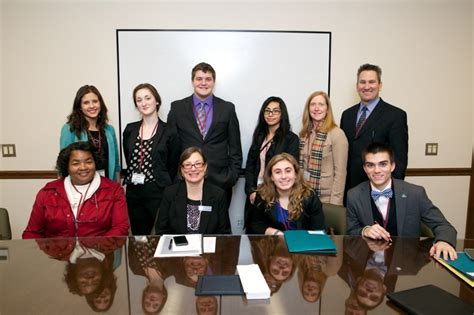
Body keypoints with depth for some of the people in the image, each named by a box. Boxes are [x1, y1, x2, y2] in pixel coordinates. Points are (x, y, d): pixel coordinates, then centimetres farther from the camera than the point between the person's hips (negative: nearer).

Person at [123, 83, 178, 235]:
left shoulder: (168, 131, -5)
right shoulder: (130, 130, 8)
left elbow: (173, 165, -1)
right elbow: (128, 160, 14)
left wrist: (167, 190, -1)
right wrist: (132, 180, 6)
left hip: (159, 192, -4)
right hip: (134, 193, 4)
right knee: (138, 236, 14)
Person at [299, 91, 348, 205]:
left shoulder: (337, 134, -12)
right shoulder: (304, 133, 5)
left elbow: (340, 172, -13)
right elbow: (301, 165, 9)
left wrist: (335, 202, -15)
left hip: (326, 197, -5)